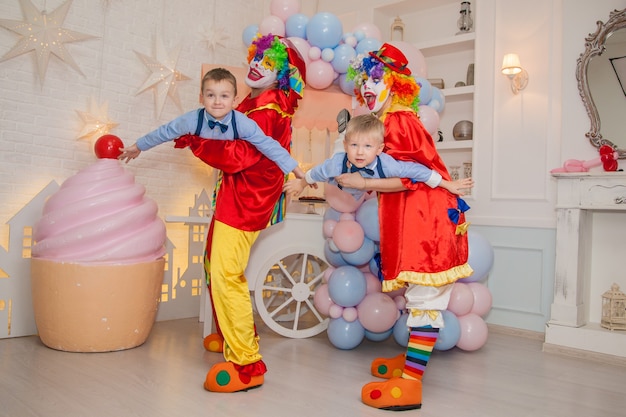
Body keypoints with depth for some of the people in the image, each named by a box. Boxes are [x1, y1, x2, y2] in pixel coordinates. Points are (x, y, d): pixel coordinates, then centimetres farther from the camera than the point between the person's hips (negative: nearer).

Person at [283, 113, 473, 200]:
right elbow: (316, 173, -19)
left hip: (365, 200, 1)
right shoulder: (336, 163, -41)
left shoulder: (385, 164, -42)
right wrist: (301, 183, 1)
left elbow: (416, 171, -34)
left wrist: (448, 185, -28)